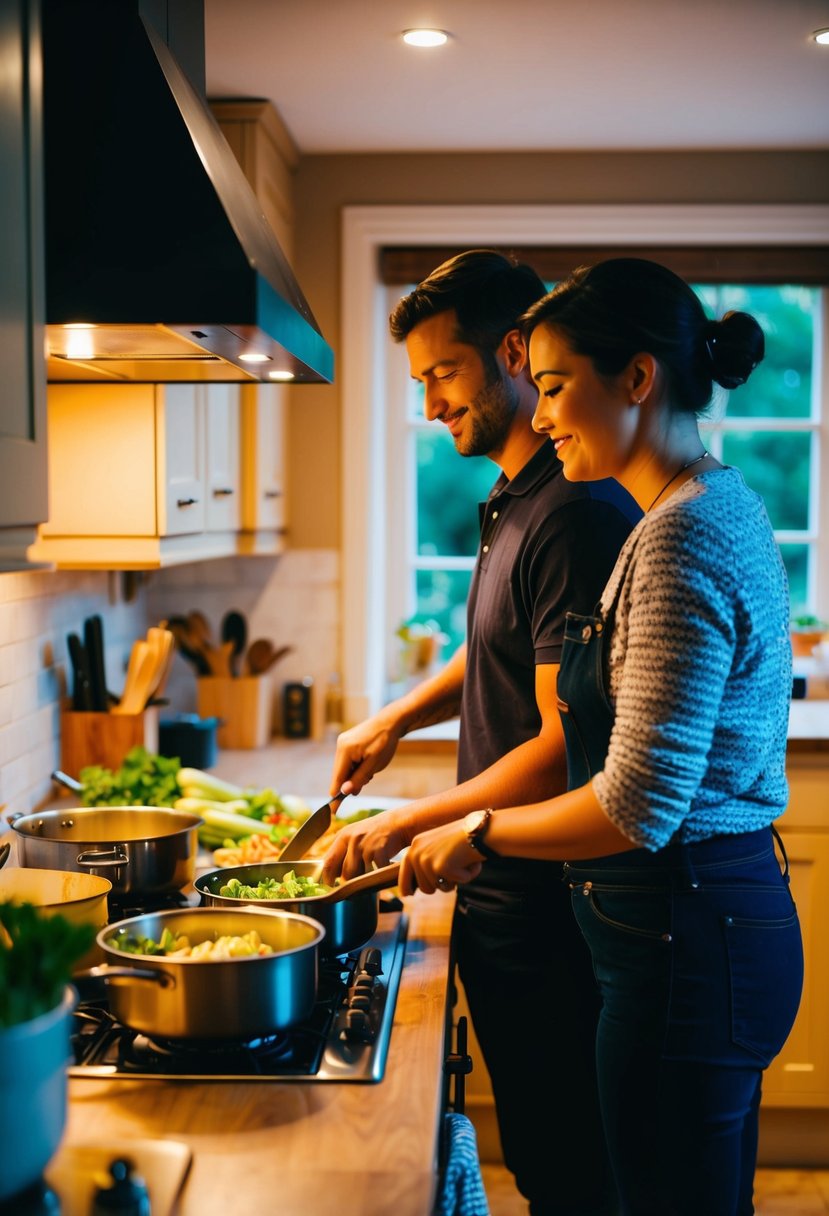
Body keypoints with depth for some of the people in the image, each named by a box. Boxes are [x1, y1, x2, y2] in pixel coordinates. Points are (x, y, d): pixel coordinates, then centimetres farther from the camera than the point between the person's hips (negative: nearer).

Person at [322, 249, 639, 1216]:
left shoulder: (577, 514, -21)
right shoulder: (514, 501, 11)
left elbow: (566, 747, -23)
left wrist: (408, 825, -17)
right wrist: (397, 718, 13)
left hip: (547, 909, -9)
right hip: (502, 893, 9)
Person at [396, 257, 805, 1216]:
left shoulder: (680, 541, -21)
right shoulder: (721, 507, 11)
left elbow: (637, 807, -24)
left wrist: (476, 834, -9)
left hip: (684, 944, -10)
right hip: (720, 918, 10)